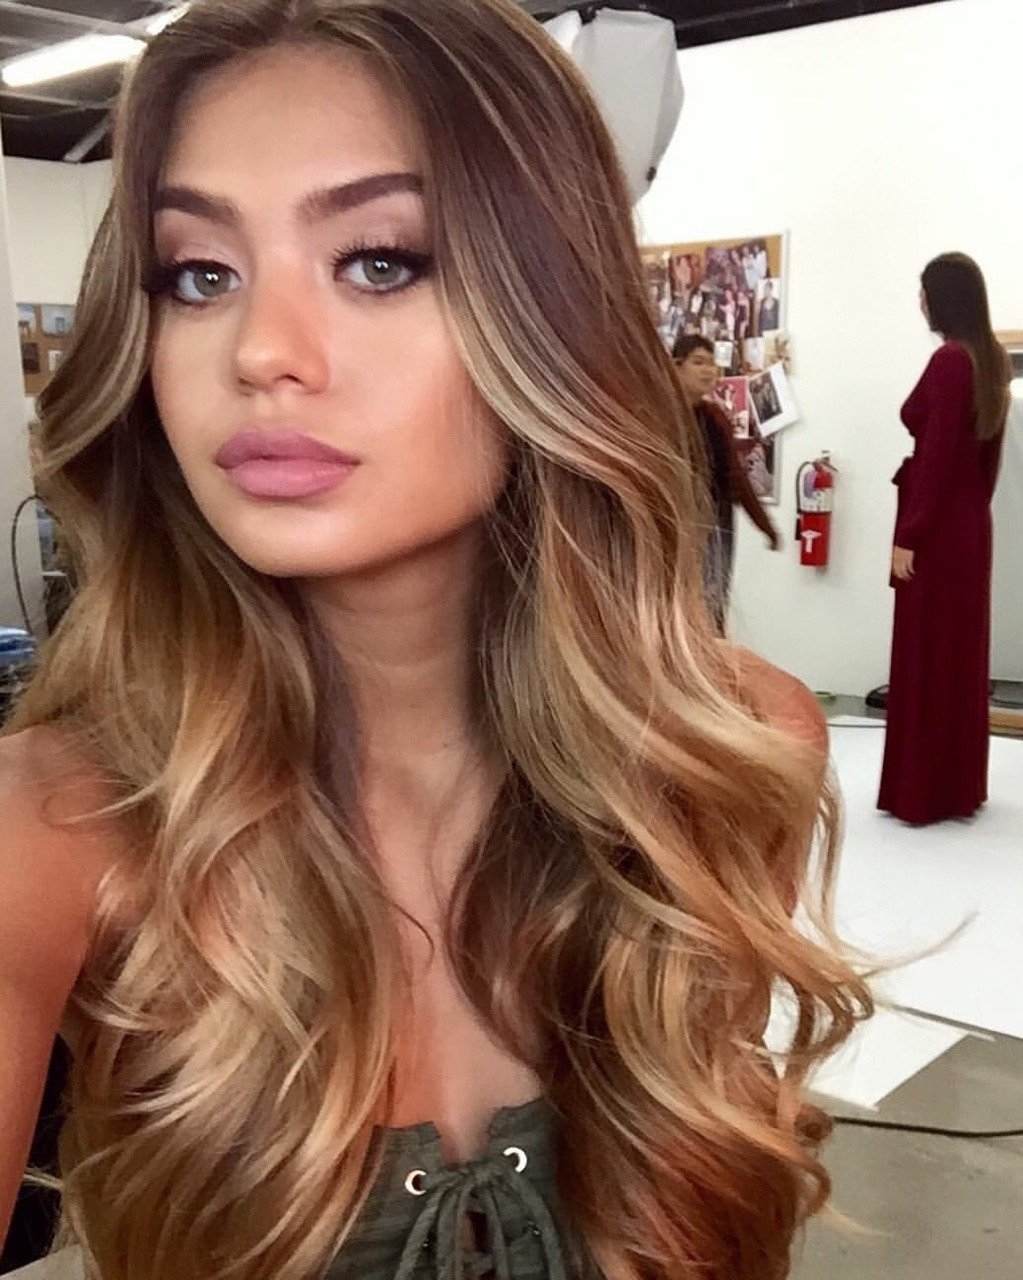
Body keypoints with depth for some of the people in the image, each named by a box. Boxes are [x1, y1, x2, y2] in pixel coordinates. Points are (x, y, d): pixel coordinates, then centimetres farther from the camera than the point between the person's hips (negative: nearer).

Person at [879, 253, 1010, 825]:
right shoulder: (991, 359, 10)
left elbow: (936, 457, -19)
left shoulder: (950, 360, -17)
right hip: (971, 521, 9)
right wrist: (978, 503, 21)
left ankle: (924, 791, 7)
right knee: (962, 650, 13)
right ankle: (961, 785, 23)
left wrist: (909, 535, -17)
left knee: (926, 654, -1)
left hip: (937, 526, -9)